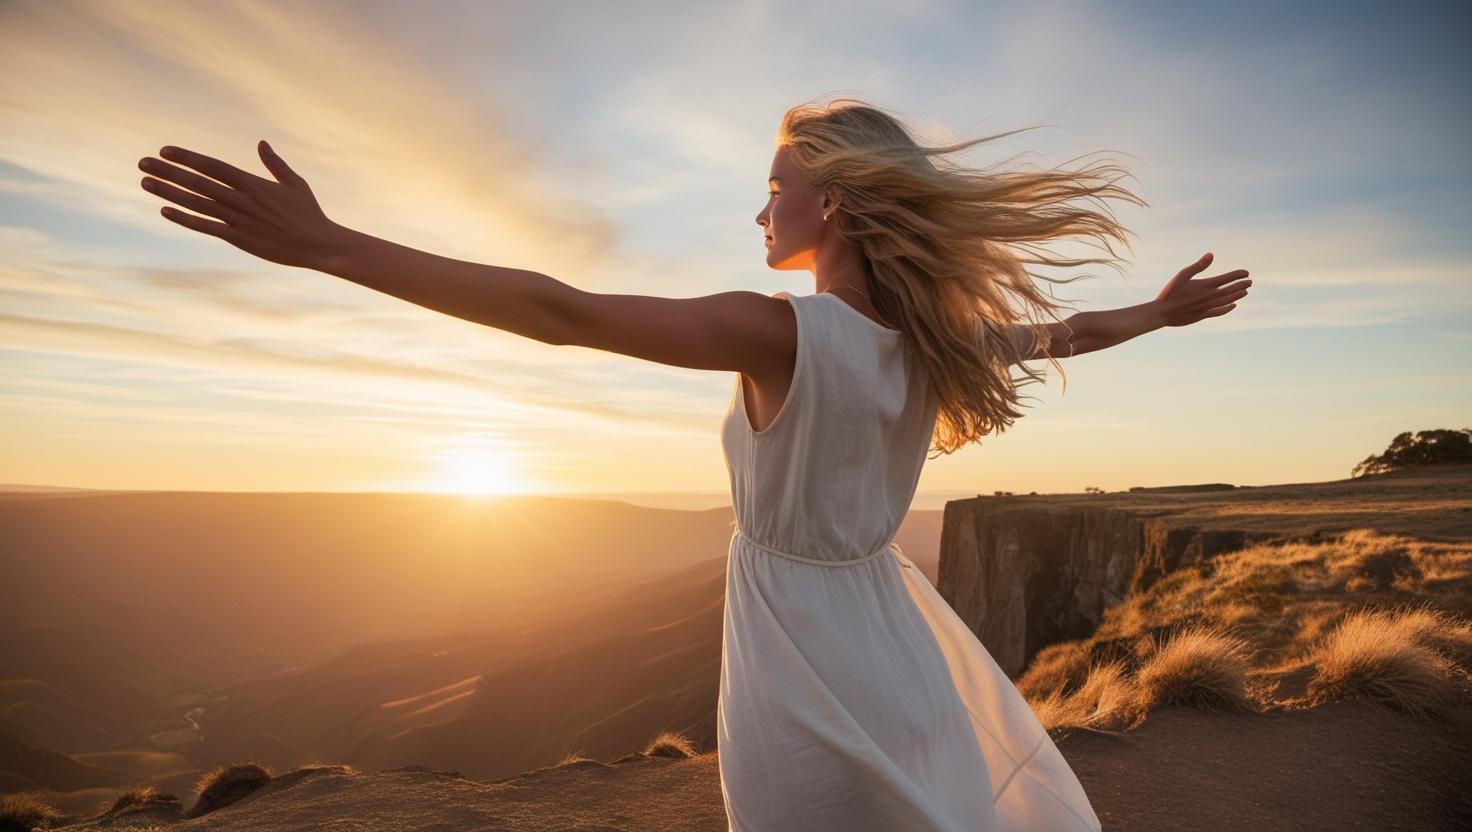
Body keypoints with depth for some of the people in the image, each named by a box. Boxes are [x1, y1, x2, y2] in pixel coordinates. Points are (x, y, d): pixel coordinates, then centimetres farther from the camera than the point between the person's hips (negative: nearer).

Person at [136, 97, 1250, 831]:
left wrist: (325, 243, -25)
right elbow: (1067, 331, 15)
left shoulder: (783, 330, -23)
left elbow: (562, 313, -28)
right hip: (896, 642, 6)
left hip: (805, 665, -5)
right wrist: (1162, 311, 36)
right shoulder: (937, 335, -4)